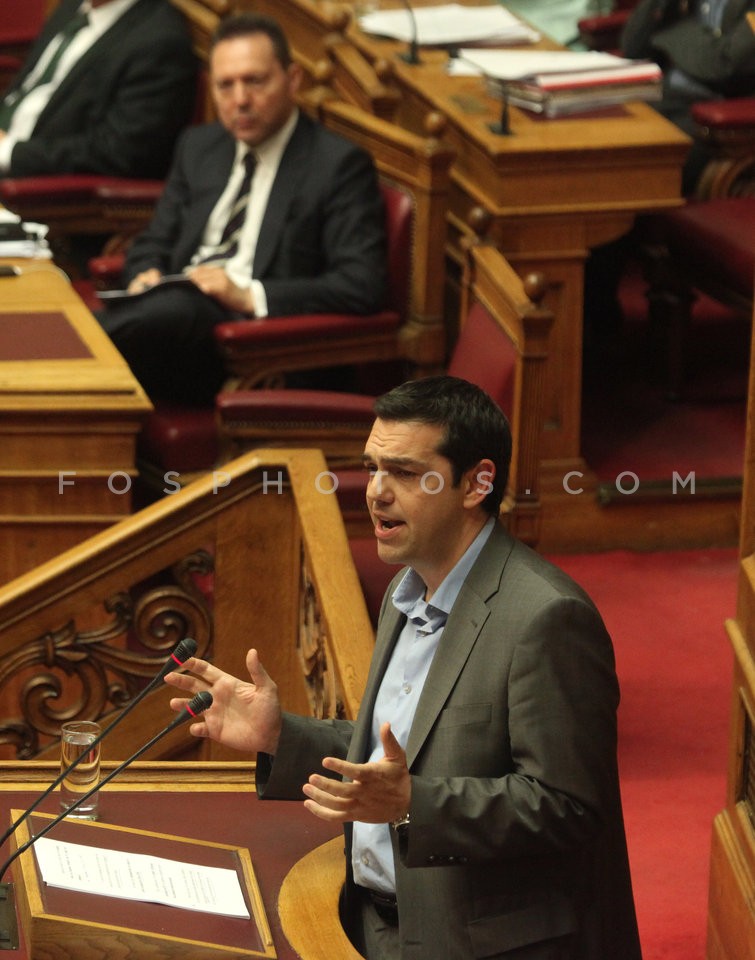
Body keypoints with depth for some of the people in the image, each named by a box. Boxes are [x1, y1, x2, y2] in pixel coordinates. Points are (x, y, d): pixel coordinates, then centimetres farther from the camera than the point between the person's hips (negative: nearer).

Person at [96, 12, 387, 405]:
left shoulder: (339, 165, -1)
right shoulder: (197, 146, 20)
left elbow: (361, 287, -9)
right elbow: (154, 242, 26)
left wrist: (248, 296, -17)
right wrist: (146, 276, 0)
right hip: (171, 316, 6)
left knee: (175, 308, -39)